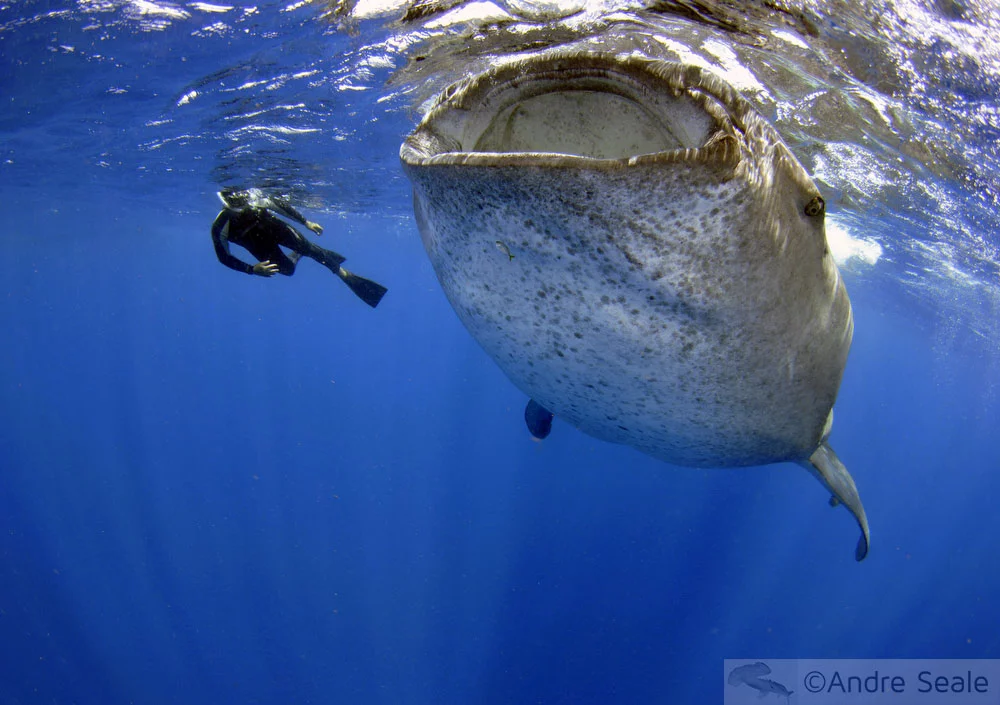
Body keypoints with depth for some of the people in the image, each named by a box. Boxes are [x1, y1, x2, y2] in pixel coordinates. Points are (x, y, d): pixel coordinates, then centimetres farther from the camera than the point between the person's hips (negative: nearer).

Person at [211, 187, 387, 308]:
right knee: (287, 270, 2)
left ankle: (345, 275, 3)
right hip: (260, 246, 1)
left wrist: (306, 222, -8)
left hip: (273, 227, 0)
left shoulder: (257, 200, -33)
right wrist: (252, 269, -27)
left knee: (307, 247, -14)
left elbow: (281, 204, -13)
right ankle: (298, 254, 40)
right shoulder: (220, 229, -34)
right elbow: (224, 257, -19)